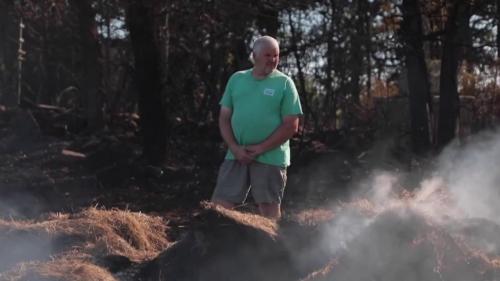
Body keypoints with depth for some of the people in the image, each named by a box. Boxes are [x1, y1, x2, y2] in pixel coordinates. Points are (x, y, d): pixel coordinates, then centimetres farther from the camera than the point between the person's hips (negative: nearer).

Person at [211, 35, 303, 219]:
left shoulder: (284, 83, -1)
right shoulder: (236, 79, 10)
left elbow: (291, 126, -6)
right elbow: (224, 118, 9)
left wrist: (260, 149, -12)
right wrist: (235, 148, -7)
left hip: (270, 158, -3)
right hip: (236, 156, 3)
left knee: (269, 210, 5)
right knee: (218, 206, 3)